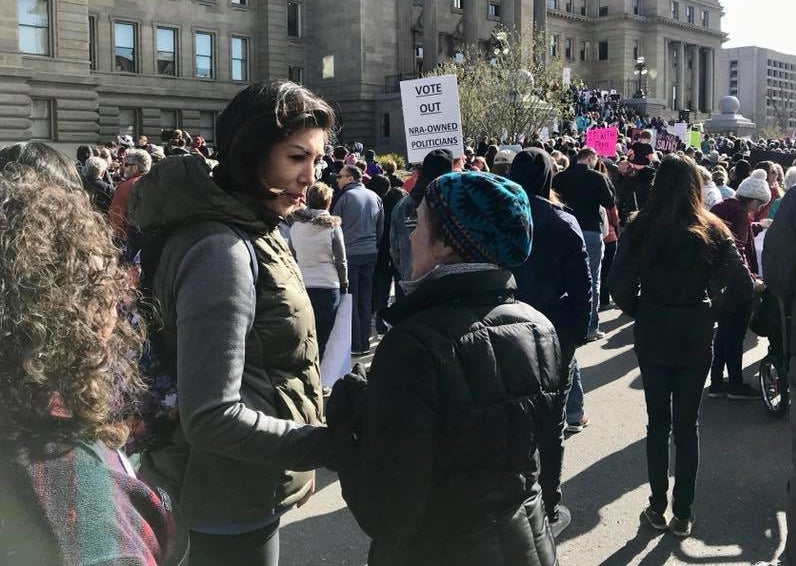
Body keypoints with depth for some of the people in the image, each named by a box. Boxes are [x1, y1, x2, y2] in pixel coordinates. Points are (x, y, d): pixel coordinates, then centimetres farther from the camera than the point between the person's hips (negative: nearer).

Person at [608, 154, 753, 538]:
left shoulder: (640, 229, -10)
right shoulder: (713, 231, -7)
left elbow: (618, 284, -16)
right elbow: (743, 286, -11)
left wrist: (640, 312, 1)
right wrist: (712, 307, 4)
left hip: (652, 336, 0)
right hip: (696, 337, 0)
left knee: (658, 421, 13)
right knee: (687, 424, 10)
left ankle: (658, 507, 21)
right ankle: (682, 514, 16)